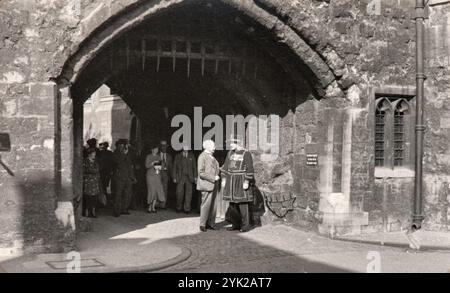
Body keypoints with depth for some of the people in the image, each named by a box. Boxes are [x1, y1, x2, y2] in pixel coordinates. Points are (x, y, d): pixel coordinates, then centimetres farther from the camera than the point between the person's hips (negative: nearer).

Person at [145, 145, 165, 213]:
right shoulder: (148, 156, 0)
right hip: (150, 175, -5)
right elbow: (147, 166, -8)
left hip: (157, 175, 5)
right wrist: (153, 163, -18)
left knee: (158, 191, -4)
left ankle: (153, 207, 5)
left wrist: (160, 167, -1)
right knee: (152, 190, -9)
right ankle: (150, 207, 4)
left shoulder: (158, 157, 15)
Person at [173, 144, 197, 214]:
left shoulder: (191, 156, 9)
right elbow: (175, 167, 7)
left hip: (189, 178, 1)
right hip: (180, 177, -1)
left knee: (189, 193, -2)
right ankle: (179, 208, 14)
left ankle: (187, 209, 4)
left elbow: (194, 167, 10)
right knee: (179, 193, -3)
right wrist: (174, 178, 2)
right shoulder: (178, 156, 6)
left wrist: (195, 177, 3)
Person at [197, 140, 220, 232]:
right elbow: (201, 173, -17)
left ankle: (210, 223, 15)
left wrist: (219, 170, 6)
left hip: (213, 184, 8)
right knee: (206, 204, -4)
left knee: (213, 205, 8)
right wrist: (213, 178, -17)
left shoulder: (211, 157, 15)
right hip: (206, 184, -8)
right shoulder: (202, 157, -11)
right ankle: (202, 224, 6)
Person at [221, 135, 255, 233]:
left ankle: (245, 225, 6)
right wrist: (223, 179, 7)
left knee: (242, 203, -3)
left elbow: (249, 169, -12)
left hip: (241, 181, -6)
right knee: (232, 204, 8)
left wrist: (246, 182, -17)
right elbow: (226, 166, 12)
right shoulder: (230, 153, 9)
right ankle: (236, 224, 17)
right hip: (231, 181, 6)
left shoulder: (246, 154, -9)